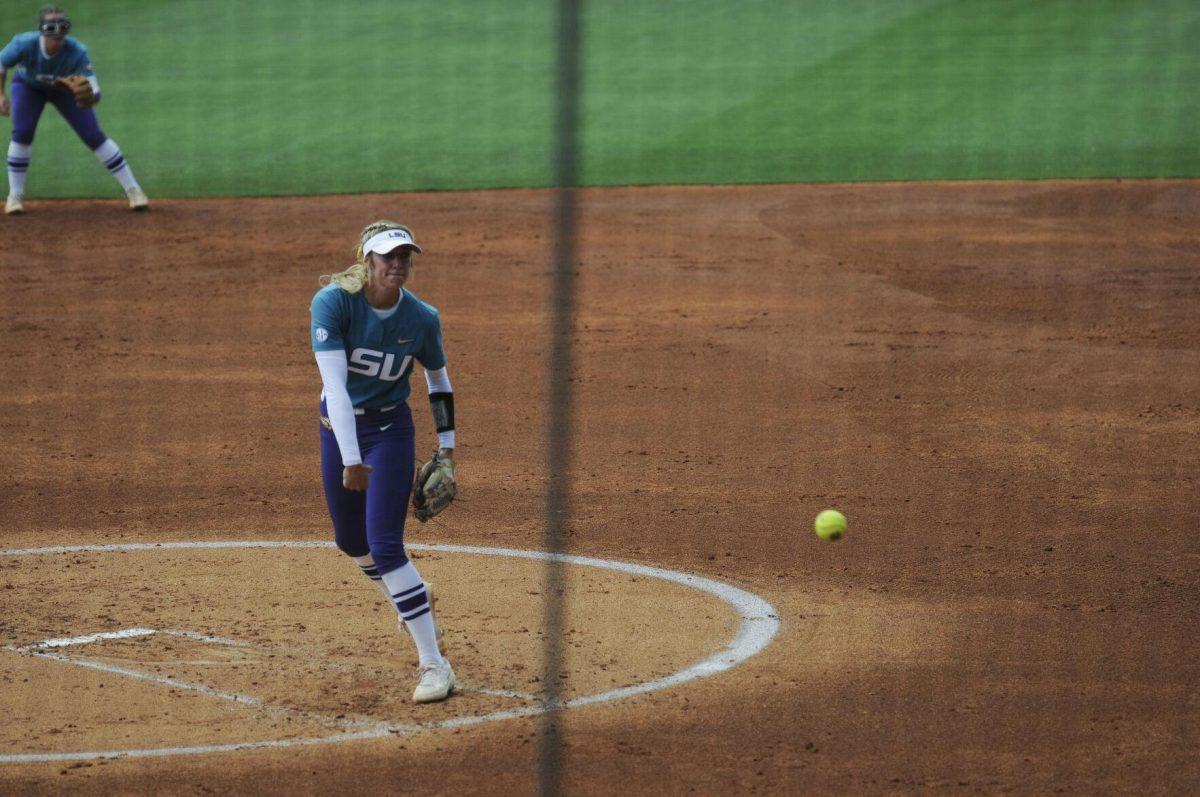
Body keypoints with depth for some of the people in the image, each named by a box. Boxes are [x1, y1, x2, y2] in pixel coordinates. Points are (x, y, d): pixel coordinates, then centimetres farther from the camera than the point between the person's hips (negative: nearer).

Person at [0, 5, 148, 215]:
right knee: (22, 133, -19)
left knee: (93, 135, -8)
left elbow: (95, 94, -39)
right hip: (29, 86, 0)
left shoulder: (76, 52, -37)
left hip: (65, 88, 0)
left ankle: (132, 189, 0)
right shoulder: (25, 44, -35)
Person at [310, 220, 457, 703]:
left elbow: (438, 378, 5)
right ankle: (409, 598, 49)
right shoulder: (333, 303, -21)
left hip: (390, 429, -2)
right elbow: (334, 382, -29)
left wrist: (446, 447, 5)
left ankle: (434, 664, -12)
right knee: (350, 540, 18)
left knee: (384, 545, -14)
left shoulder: (422, 319, -15)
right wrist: (351, 459, -36)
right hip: (338, 427, 2)